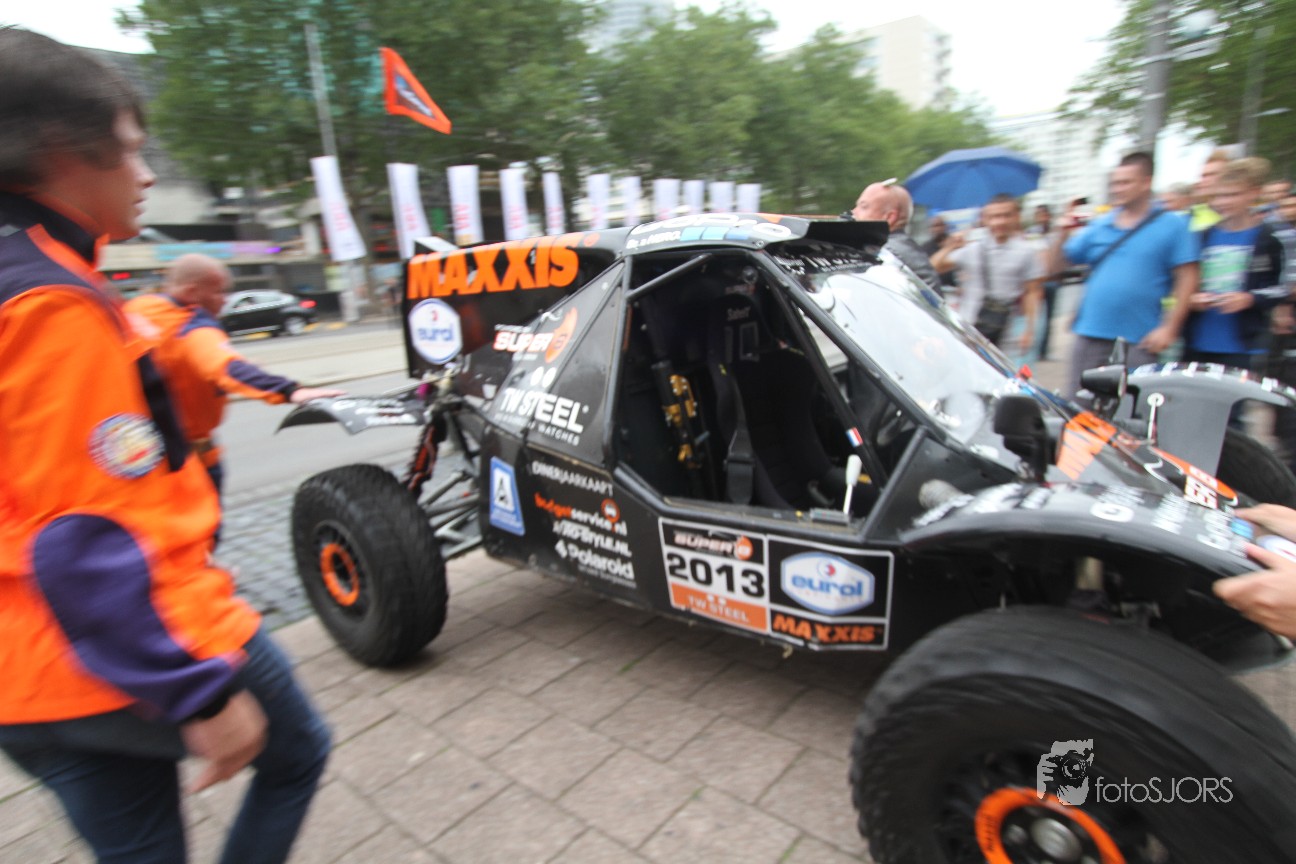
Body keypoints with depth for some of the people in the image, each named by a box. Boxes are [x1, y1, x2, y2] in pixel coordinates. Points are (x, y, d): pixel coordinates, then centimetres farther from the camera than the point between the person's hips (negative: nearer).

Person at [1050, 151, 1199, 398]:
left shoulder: (1172, 226, 2)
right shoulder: (1098, 225, 11)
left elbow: (1187, 278, -3)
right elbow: (1055, 266, 11)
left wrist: (1169, 327, -10)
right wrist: (1063, 236, -6)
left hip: (1139, 340, -3)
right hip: (1090, 334, 3)